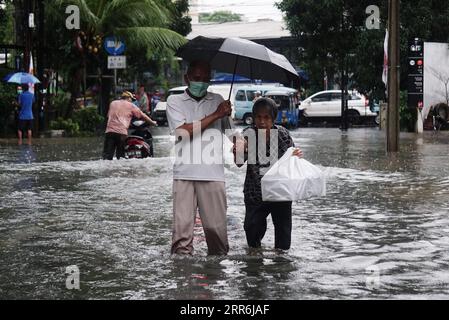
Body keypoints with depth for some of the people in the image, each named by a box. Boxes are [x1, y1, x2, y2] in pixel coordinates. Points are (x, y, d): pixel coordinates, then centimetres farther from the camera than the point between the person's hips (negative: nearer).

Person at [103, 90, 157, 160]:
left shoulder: (112, 103, 21)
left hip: (110, 130, 2)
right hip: (122, 132, -2)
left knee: (107, 154, -4)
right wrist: (152, 122, 27)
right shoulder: (130, 106, 12)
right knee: (120, 154, 4)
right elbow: (142, 115, 15)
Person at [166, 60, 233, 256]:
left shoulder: (217, 101, 16)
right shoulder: (175, 101, 8)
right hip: (184, 173, -1)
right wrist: (215, 115, -5)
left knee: (216, 226, -1)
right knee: (182, 226, -6)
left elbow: (229, 131, 24)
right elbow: (184, 131, -6)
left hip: (213, 173, 1)